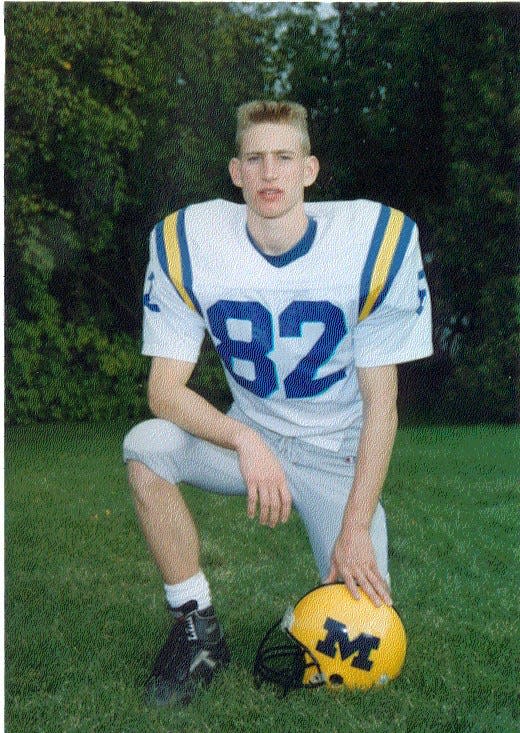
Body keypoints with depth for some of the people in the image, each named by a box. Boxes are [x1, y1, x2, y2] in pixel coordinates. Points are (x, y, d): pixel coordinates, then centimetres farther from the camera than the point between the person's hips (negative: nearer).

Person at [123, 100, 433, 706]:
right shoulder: (186, 242, -13)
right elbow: (165, 388, -14)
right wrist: (245, 441, -32)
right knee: (147, 446, -29)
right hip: (246, 434, 1)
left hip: (338, 455, -1)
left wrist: (356, 527, -17)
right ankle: (198, 628, -10)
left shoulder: (377, 240, -16)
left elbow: (380, 404, -13)